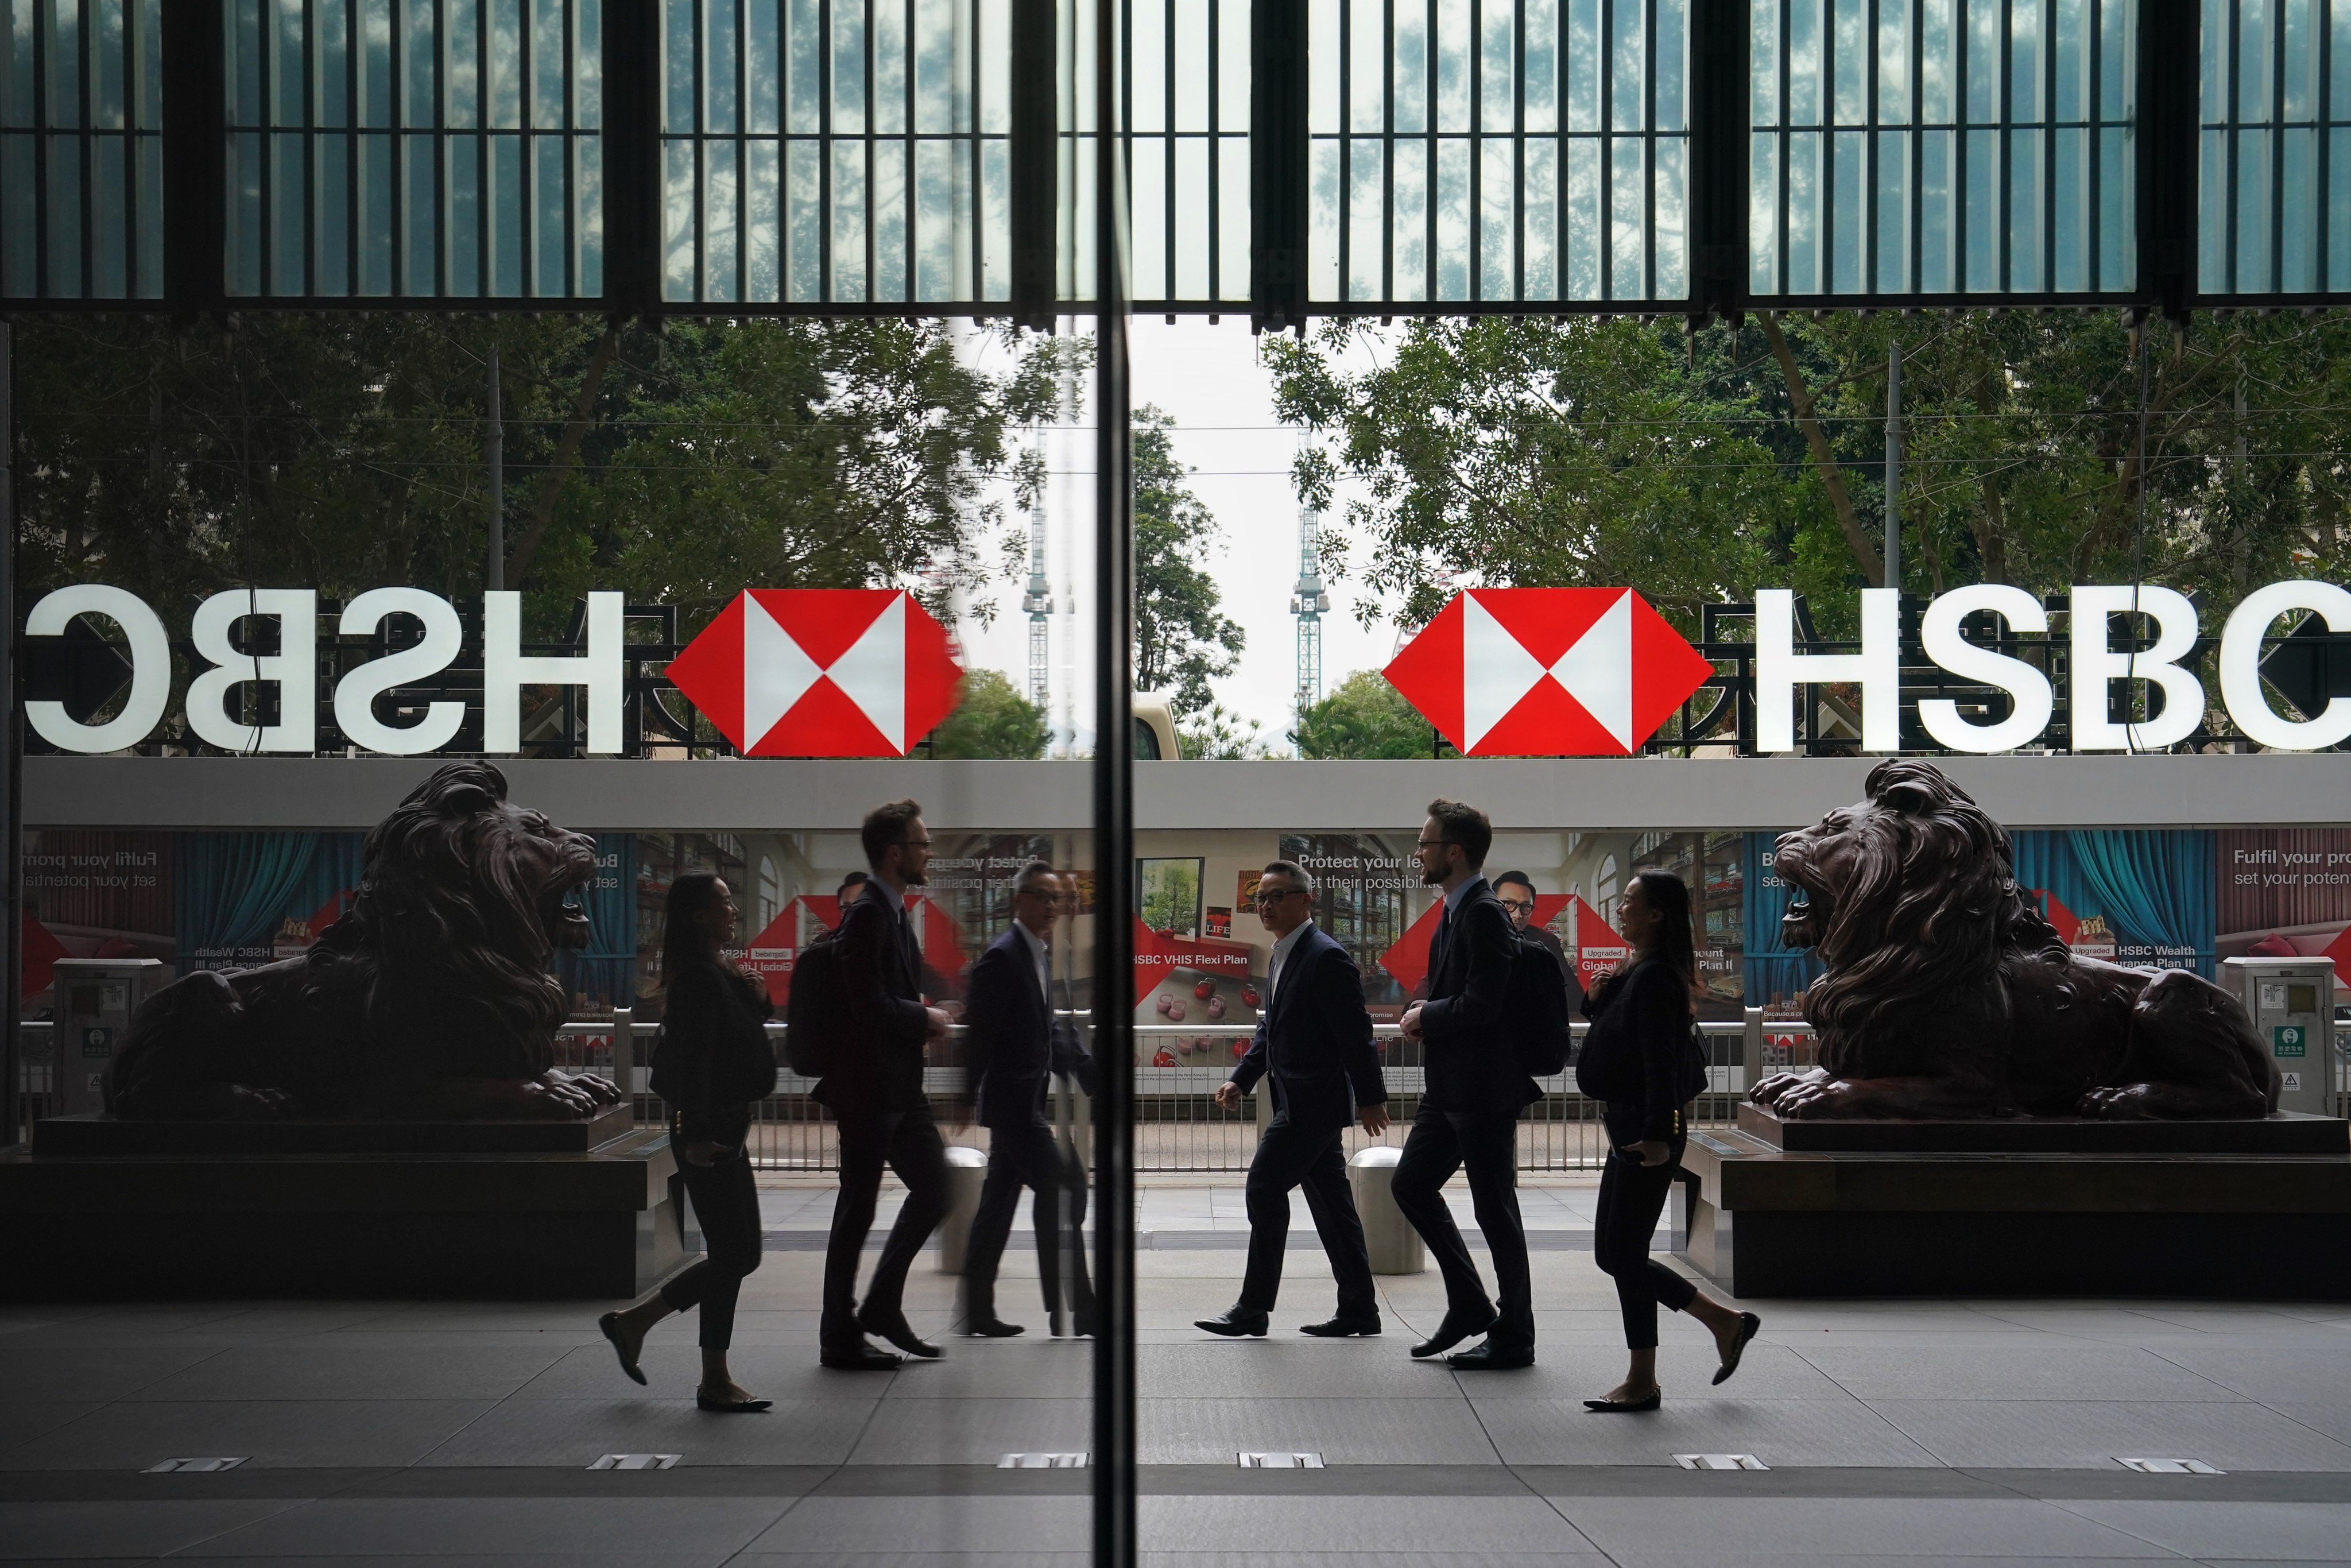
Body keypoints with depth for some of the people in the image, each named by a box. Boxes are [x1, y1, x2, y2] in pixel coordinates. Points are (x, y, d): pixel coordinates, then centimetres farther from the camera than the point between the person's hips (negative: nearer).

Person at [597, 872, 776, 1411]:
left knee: (737, 1255, 14)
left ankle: (633, 1322, 22)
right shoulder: (700, 978, -16)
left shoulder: (719, 974, 14)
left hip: (725, 1129, 10)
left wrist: (756, 1001, 8)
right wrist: (697, 1136, -24)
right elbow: (692, 1062, -22)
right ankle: (715, 1381, 6)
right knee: (732, 1254, -4)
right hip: (708, 1134, -10)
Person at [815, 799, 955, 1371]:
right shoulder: (867, 914, -17)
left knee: (934, 1188, 12)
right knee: (857, 1210, 0)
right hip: (867, 1087, -10)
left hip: (900, 1086, 10)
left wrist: (921, 1019, 5)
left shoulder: (894, 912, 15)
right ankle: (840, 1338, 12)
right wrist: (926, 1019, -12)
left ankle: (882, 1307, 22)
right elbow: (867, 1002, -25)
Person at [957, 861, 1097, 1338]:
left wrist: (1089, 1072, 8)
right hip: (1014, 1101, -9)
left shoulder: (1039, 957, 14)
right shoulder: (1002, 957, -14)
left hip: (1024, 1102, 9)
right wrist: (967, 1098, -18)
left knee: (998, 1204, 12)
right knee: (1063, 1189, -10)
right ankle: (1071, 1312, -6)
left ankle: (978, 1311, 19)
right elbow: (978, 1031, -17)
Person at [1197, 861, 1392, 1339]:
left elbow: (1355, 1033, -17)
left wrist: (1370, 1098, -15)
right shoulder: (1280, 959, 14)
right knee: (1331, 1203, 11)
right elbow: (1270, 1029, 20)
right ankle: (1359, 1310, 17)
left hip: (1314, 1101, -9)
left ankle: (1253, 1309, -1)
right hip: (1302, 1102, 9)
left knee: (1265, 1189, -8)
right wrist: (1240, 1079, 8)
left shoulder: (1327, 958, -16)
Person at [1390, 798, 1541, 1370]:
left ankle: (1513, 1338, 11)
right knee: (1411, 1185, 13)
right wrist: (1426, 1016, 3)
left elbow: (1483, 1002, -25)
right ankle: (1469, 1304, 23)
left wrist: (1426, 1016, -10)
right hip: (1450, 1084, 10)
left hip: (1484, 1087, -10)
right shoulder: (1456, 911, 14)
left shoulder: (1483, 914, -17)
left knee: (1495, 1210, 0)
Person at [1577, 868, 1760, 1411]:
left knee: (1623, 1253, -3)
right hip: (1628, 1129, 10)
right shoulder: (1635, 973, 14)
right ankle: (1725, 1322, 22)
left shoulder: (1655, 978, -15)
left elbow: (1662, 1064, -21)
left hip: (1647, 1135, -10)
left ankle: (1642, 1382, 8)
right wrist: (1597, 999, 7)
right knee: (1613, 1254, 14)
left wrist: (1657, 1136, -24)